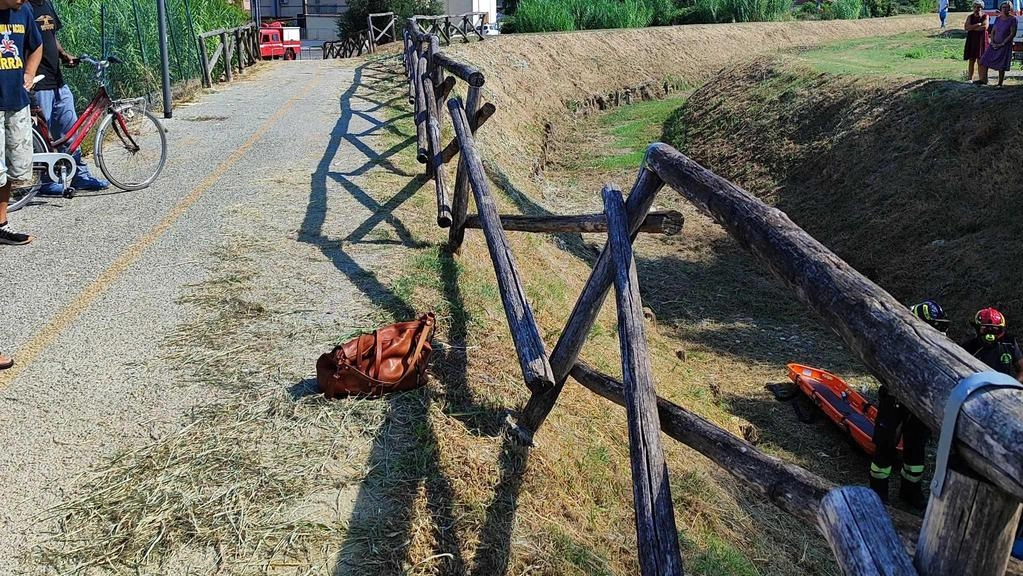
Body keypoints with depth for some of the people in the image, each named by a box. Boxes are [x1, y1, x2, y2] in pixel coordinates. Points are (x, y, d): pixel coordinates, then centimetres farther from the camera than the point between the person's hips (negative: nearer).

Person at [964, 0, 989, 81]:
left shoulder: (985, 16, 0)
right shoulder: (970, 17, 6)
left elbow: (985, 27, -15)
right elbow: (966, 27, -8)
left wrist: (972, 28, -10)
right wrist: (978, 25, -14)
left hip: (981, 40, -2)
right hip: (971, 40, 2)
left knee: (980, 60, -3)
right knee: (971, 60, 1)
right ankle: (970, 78, 6)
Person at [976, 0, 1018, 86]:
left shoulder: (1012, 19, -7)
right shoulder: (998, 18, 8)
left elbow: (1013, 34, -11)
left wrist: (1002, 44, -15)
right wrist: (992, 42, -4)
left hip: (1005, 46, -5)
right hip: (994, 45, 5)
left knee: (1001, 66, -4)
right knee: (984, 60, -1)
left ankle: (1000, 84, 4)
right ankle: (983, 79, 9)